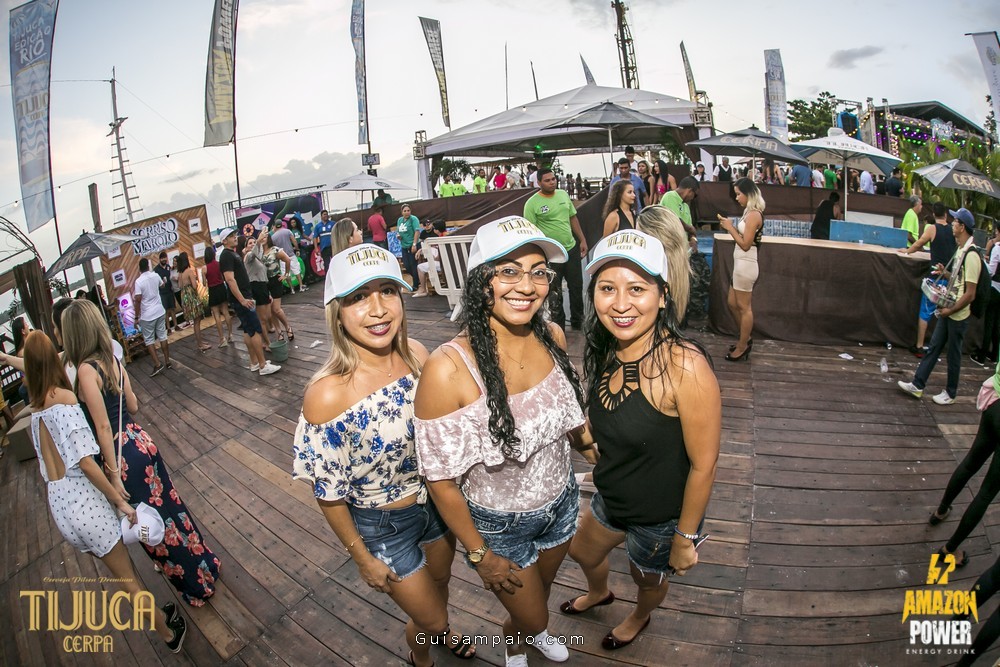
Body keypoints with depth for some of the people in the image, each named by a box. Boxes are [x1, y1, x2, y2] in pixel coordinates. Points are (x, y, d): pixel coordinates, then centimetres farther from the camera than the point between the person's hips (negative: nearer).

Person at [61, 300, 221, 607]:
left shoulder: (86, 369, -20)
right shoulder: (112, 359, 3)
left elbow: (103, 427, -20)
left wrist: (114, 474, -16)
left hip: (122, 453, -7)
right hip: (140, 441, 7)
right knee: (168, 506, 22)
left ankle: (196, 584, 27)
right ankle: (203, 564, 41)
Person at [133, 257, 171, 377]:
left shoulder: (139, 281, -17)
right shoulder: (155, 275, 0)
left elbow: (138, 299, -19)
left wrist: (136, 316, -11)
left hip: (147, 315, -5)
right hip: (160, 311, 5)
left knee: (149, 340, 5)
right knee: (162, 336, 12)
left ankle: (158, 364, 0)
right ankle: (167, 362, 18)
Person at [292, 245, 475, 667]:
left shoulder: (417, 355, -17)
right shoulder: (327, 395, -31)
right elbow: (329, 494, -18)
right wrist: (363, 558, -8)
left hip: (435, 500, 5)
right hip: (383, 525, -4)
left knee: (441, 582, 31)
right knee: (430, 620, 17)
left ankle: (441, 631, 67)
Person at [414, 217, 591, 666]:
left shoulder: (552, 337, -15)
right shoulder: (448, 369, -32)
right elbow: (441, 480, -21)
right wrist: (480, 554, -12)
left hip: (560, 502, 5)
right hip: (499, 525, -4)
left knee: (542, 590, 31)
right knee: (531, 618, 19)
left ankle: (532, 628, 68)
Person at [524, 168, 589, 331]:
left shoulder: (563, 194, 5)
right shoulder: (532, 204, -12)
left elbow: (573, 218, 13)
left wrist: (582, 240, 10)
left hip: (572, 249, 5)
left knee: (577, 287, 16)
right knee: (554, 293, 7)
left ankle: (577, 321, 34)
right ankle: (558, 327, 23)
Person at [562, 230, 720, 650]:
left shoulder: (685, 366, -34)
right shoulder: (606, 353, -12)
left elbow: (703, 465, -24)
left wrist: (685, 538, -16)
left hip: (662, 517, -6)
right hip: (612, 499, 6)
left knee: (648, 579, 26)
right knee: (581, 552, 31)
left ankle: (639, 618, 63)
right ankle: (599, 593, 67)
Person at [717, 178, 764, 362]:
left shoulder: (753, 214, -17)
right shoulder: (750, 213, 12)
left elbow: (745, 244, -19)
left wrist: (730, 228, -12)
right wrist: (731, 226, 3)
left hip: (746, 265, -10)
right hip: (741, 264, 10)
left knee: (744, 307, 1)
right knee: (733, 304, 18)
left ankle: (743, 348, 12)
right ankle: (746, 339, 31)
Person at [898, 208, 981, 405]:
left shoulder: (971, 256, -21)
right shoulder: (960, 249, 7)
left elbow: (970, 294, -22)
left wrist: (950, 310, -18)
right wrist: (945, 274, 5)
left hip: (958, 315, -9)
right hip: (948, 311, 9)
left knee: (953, 355, 6)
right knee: (933, 347, 12)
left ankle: (950, 394, 21)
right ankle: (917, 385, 18)